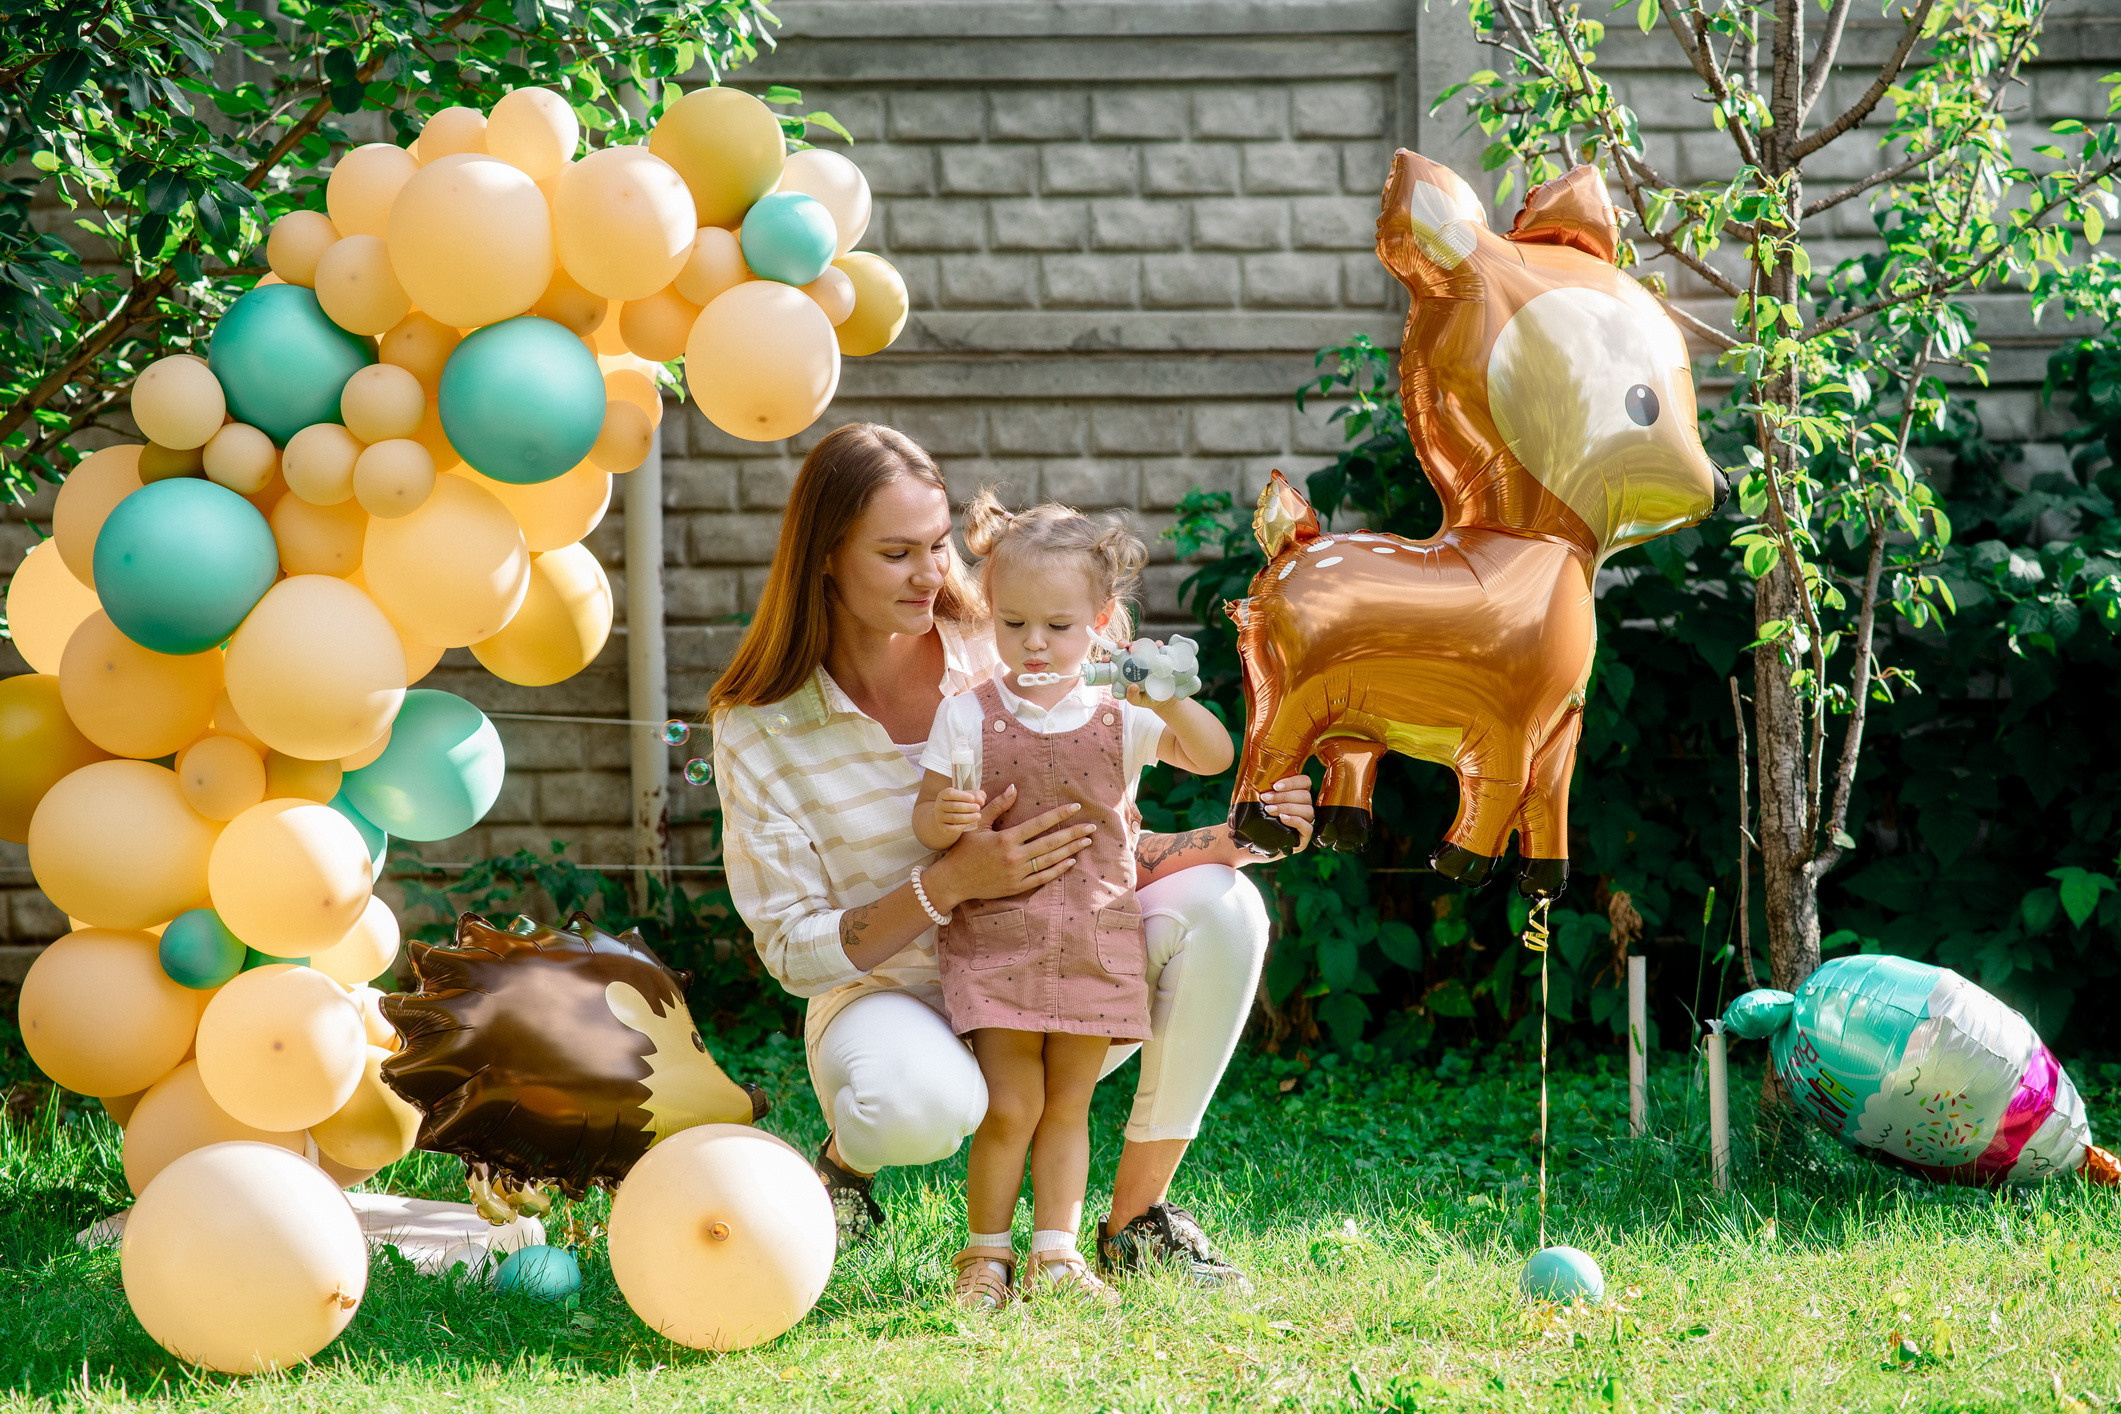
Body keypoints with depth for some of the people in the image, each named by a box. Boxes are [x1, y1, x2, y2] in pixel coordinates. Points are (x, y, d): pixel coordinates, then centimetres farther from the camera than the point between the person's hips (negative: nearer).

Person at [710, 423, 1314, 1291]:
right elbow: (794, 952, -12)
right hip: (889, 998, -4)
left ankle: (1136, 1220, -10)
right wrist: (950, 884, -26)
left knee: (1221, 907, -23)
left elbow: (1101, 853, 4)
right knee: (915, 1105, -41)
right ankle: (848, 1158, 1)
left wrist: (1233, 837, -14)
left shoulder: (1000, 661, -4)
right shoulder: (758, 732, -11)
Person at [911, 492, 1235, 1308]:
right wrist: (944, 821, -24)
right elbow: (925, 820, 0)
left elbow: (1214, 758, -7)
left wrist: (1168, 698, -24)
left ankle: (1055, 1254, 14)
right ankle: (985, 1254, 7)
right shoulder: (969, 715, -1)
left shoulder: (1120, 715, 3)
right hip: (995, 936, -2)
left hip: (1096, 943, 2)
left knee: (1067, 1106, 7)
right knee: (1011, 1109, -8)